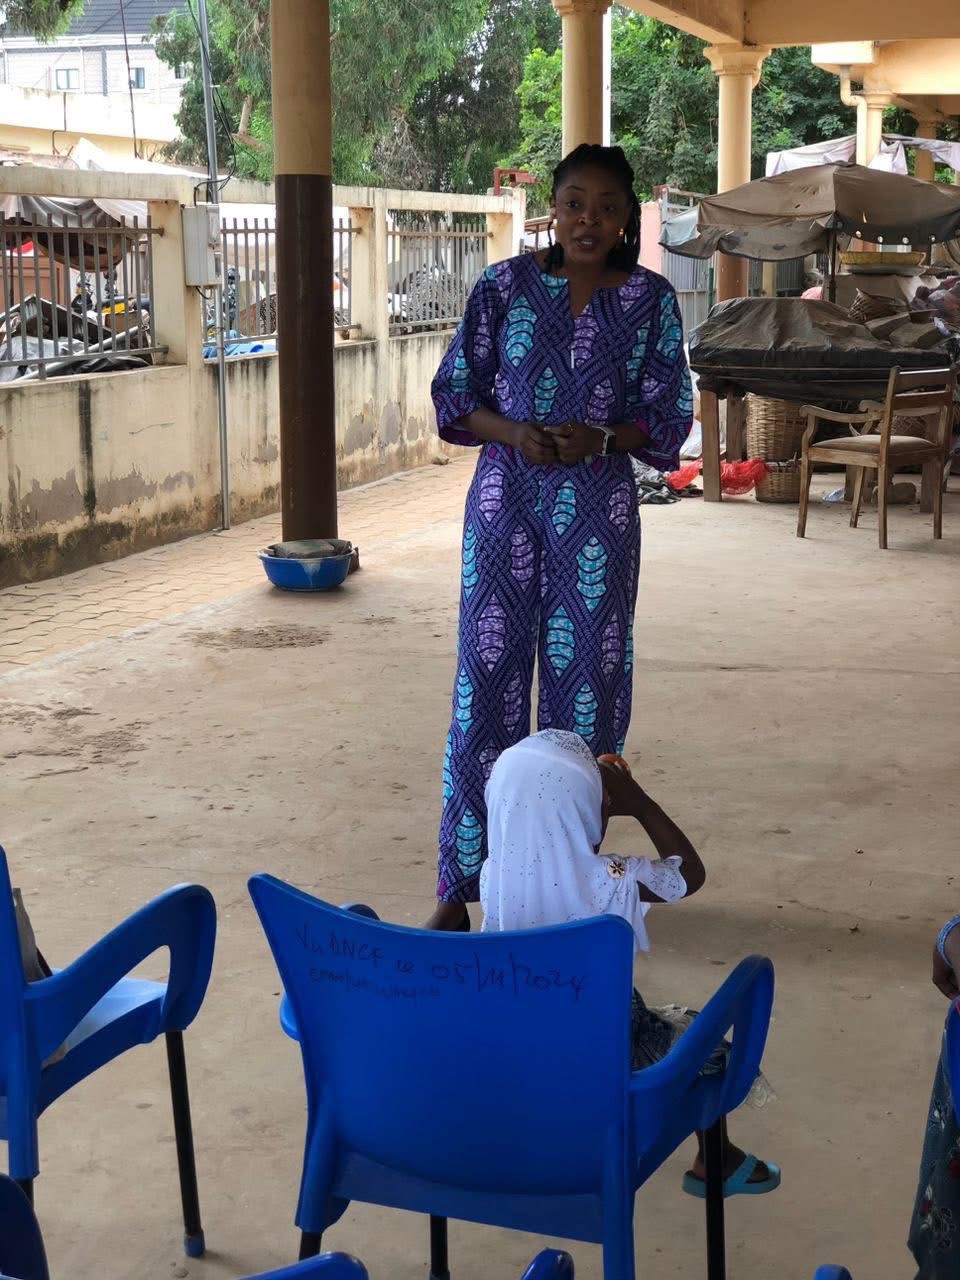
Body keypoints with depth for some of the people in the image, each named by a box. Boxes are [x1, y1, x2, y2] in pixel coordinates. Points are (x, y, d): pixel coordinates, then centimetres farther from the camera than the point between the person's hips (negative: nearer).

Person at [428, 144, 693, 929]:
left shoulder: (652, 301, 1)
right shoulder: (505, 287, 0)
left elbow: (667, 416, 2)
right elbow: (455, 395, 3)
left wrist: (598, 439, -17)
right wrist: (512, 432, -16)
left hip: (598, 512, 1)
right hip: (506, 503, 0)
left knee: (585, 684, 6)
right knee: (487, 681, 0)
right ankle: (460, 882, 9)